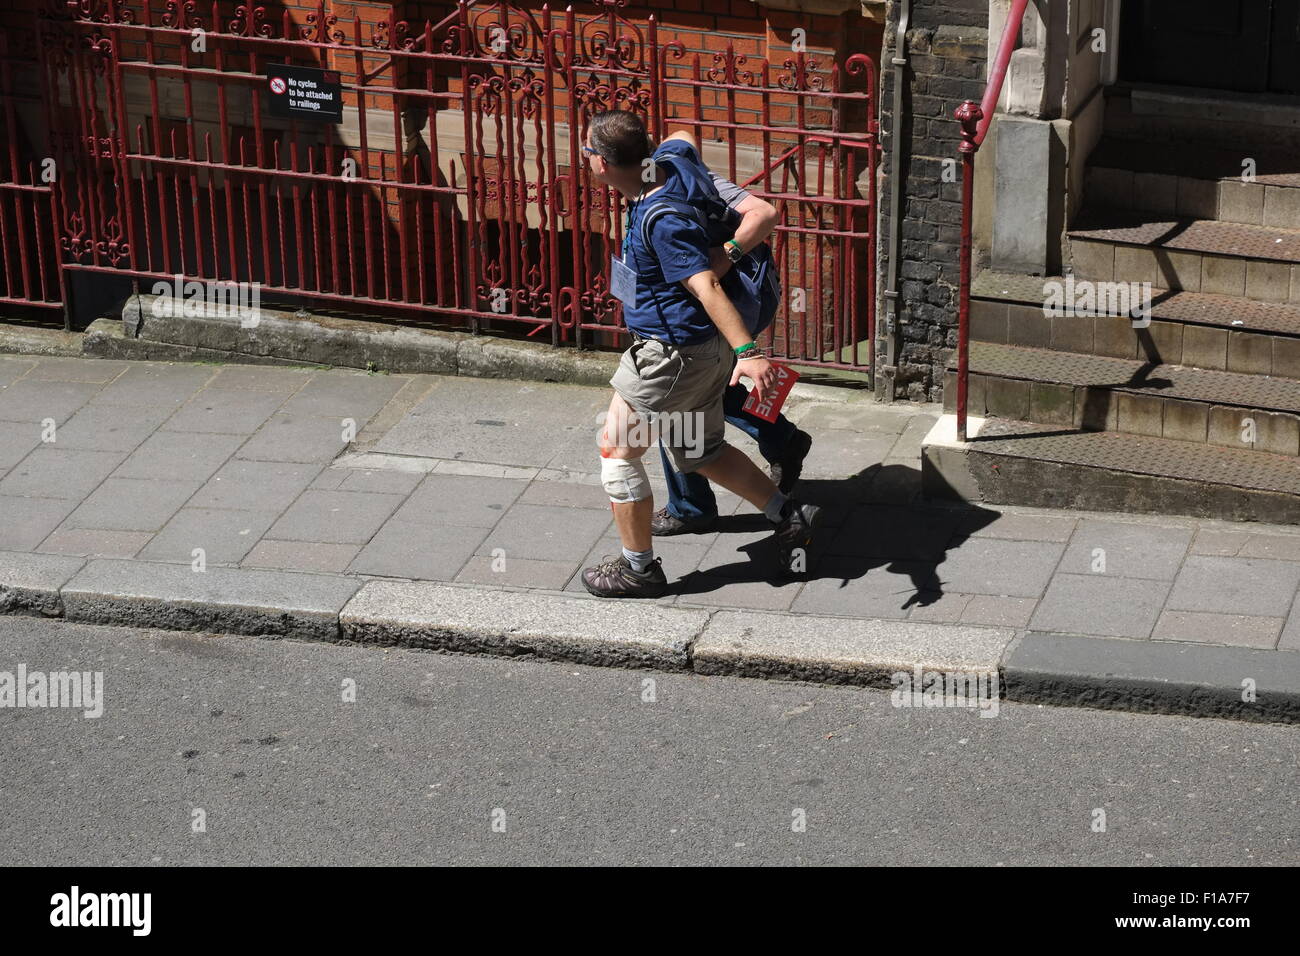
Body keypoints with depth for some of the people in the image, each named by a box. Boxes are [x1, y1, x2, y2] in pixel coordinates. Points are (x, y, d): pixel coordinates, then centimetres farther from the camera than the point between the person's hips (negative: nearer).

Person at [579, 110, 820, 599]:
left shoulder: (663, 220, -29)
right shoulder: (669, 161, -2)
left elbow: (705, 287, -36)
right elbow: (682, 140, 24)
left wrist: (746, 351, -43)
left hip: (674, 352, -10)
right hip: (704, 349, 10)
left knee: (616, 449, 5)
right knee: (701, 451, 23)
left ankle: (638, 567, 15)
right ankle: (789, 516, 24)